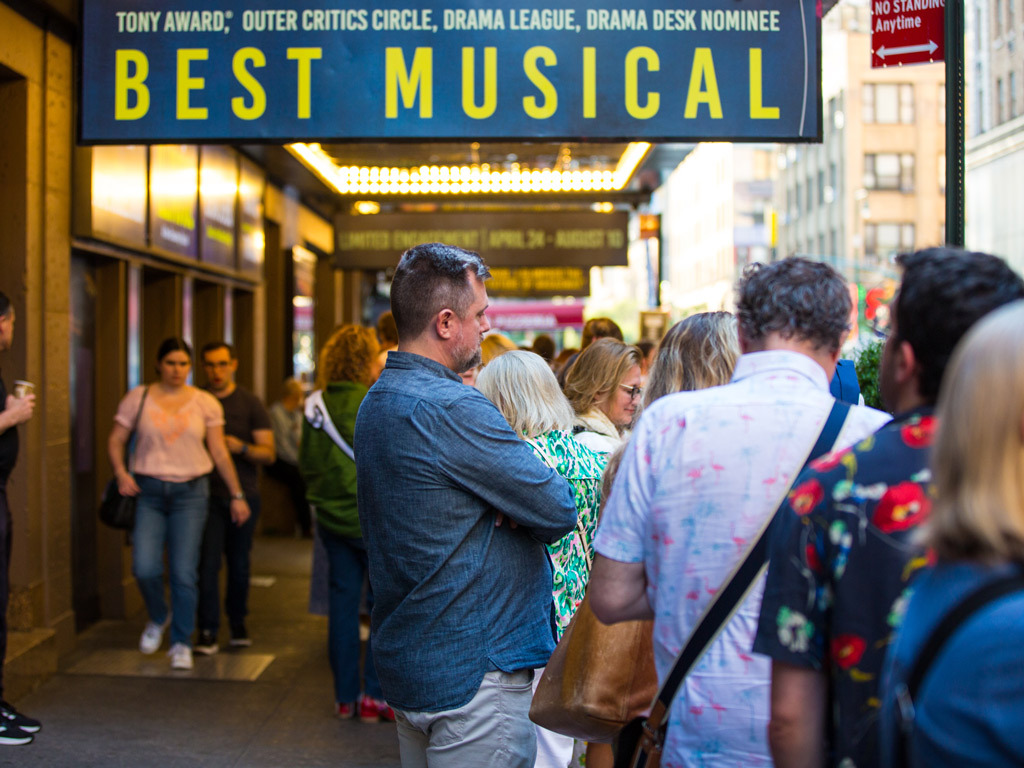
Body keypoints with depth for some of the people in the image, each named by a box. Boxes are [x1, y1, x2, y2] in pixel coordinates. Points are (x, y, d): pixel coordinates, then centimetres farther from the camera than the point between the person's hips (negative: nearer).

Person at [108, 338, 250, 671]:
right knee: (145, 568, -11)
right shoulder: (138, 398, 4)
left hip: (190, 493, 0)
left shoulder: (205, 403, 4)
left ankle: (181, 644, 13)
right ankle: (158, 618, 22)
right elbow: (116, 440, 9)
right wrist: (121, 473, -9)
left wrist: (237, 495, 3)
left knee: (184, 574, -3)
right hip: (148, 492, 1)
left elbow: (219, 453, 6)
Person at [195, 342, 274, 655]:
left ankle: (238, 623, 25)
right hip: (209, 496, 0)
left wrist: (241, 447, -18)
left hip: (244, 495, 0)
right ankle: (207, 632, -5)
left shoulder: (250, 403, 3)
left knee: (239, 564, 7)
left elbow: (269, 453, 0)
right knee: (208, 562, -9)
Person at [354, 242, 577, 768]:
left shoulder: (377, 402, 10)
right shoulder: (451, 409, -22)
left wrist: (499, 509, -6)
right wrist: (511, 511, 0)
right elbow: (559, 510, -19)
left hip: (403, 662, 10)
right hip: (472, 671, -10)